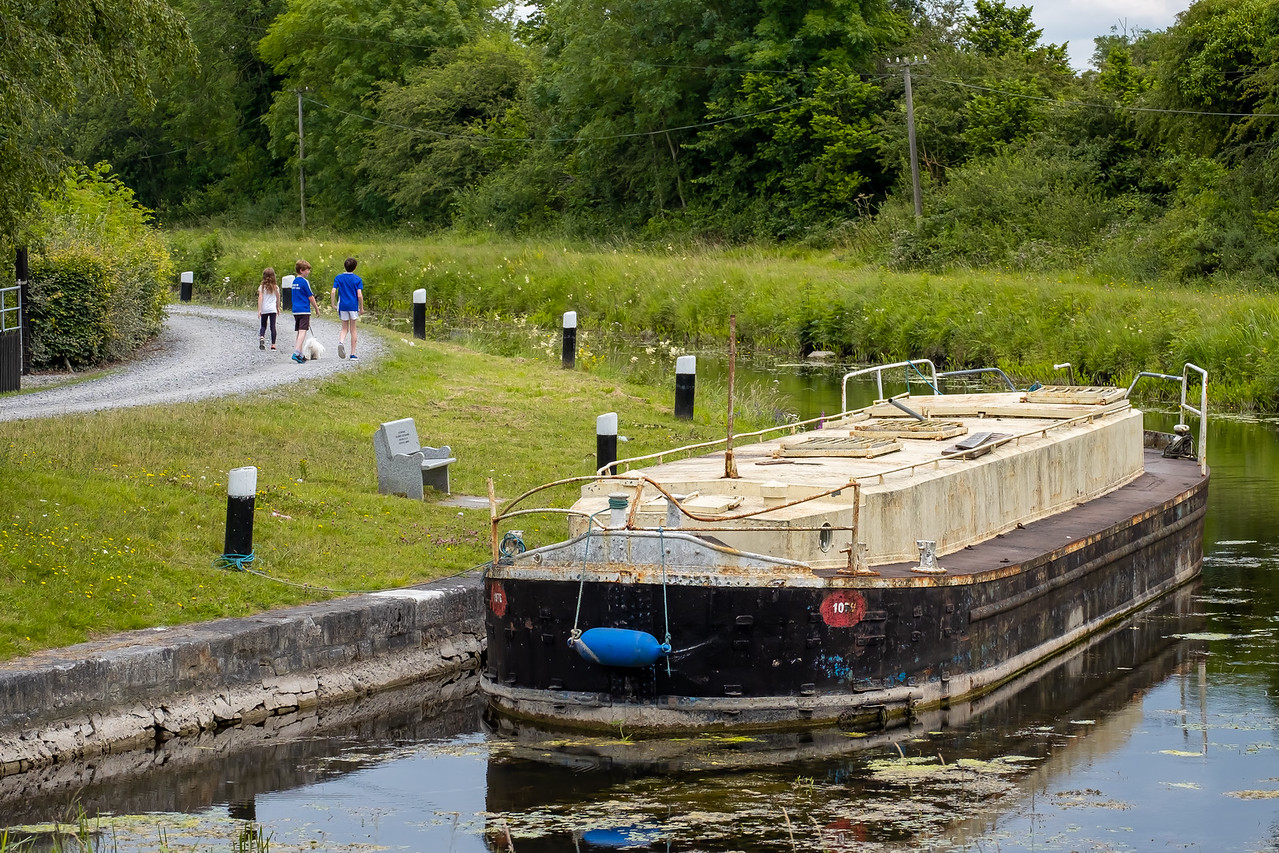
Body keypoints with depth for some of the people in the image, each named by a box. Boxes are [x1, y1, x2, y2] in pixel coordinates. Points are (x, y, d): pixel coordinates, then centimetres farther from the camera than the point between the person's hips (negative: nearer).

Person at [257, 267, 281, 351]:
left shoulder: (262, 287, -3)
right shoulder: (276, 287, 3)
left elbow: (260, 298, -9)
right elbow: (278, 299, 12)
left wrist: (259, 310, -10)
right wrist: (278, 308, 27)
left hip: (264, 309, 0)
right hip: (273, 309, 0)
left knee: (263, 326, 12)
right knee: (273, 326, 1)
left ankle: (261, 337, -16)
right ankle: (273, 344, -3)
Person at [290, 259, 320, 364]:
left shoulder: (295, 281, 14)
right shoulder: (304, 282, -11)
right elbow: (310, 297, -9)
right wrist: (316, 308, 2)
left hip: (296, 311, 8)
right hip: (304, 311, -8)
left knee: (300, 332, 14)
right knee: (303, 332, -11)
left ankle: (300, 354, 17)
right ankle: (296, 353, -24)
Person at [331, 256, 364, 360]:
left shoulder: (338, 278, 1)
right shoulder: (358, 279, -3)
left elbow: (333, 292, -7)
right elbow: (359, 295, -9)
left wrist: (333, 305, 3)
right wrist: (361, 308, 2)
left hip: (342, 306, 1)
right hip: (353, 306, -1)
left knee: (345, 328, 13)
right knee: (353, 330, 8)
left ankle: (341, 342, -19)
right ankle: (353, 354, 8)